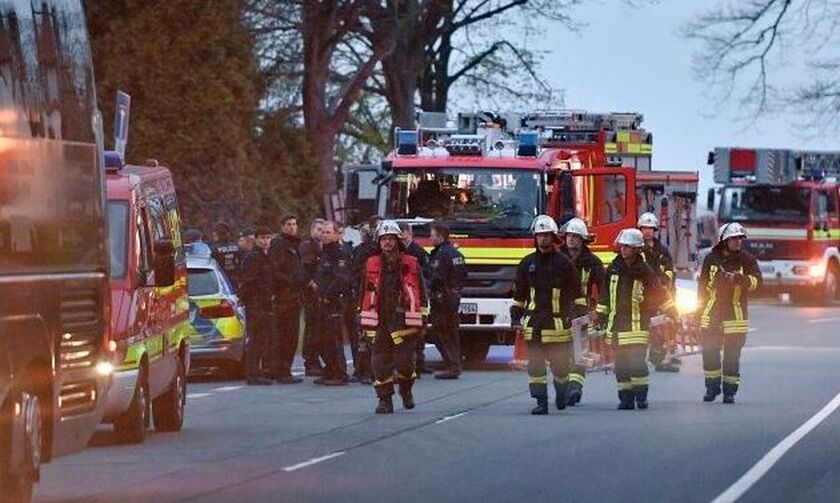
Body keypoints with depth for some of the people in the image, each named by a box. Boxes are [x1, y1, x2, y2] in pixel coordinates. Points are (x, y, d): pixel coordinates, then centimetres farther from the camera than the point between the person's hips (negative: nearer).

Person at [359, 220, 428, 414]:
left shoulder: (410, 264, 4)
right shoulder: (371, 265, 10)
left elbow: (421, 292, 8)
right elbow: (364, 293, 15)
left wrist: (423, 319, 4)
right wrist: (362, 319, 12)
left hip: (404, 320, -2)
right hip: (378, 322, 2)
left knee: (404, 360, -6)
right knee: (381, 361, -2)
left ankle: (406, 390, 21)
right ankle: (384, 399, 5)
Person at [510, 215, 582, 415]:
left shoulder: (564, 263, 3)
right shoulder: (527, 263, 10)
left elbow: (576, 293, 6)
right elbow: (518, 294, 16)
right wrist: (515, 317, 10)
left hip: (557, 321, -2)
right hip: (533, 322, 2)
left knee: (560, 362, 0)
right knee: (535, 364, -2)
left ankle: (561, 390, 27)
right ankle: (541, 401, 1)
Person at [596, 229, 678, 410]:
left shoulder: (644, 271, -2)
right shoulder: (614, 269, 9)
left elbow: (660, 293, 4)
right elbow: (605, 294, 18)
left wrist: (672, 312, 2)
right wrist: (601, 316, 18)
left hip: (637, 325, -4)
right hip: (617, 324, 4)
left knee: (637, 361, -13)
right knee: (621, 364, 4)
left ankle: (641, 396, -4)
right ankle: (625, 398, 9)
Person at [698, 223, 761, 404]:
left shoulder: (747, 260, 1)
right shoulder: (712, 258, 7)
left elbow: (757, 281, -7)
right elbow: (702, 284, 13)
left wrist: (739, 279, -23)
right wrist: (699, 308, 12)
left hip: (736, 313, -2)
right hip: (712, 313, 2)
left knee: (732, 354, 0)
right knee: (709, 351, 2)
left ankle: (730, 391, 6)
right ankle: (712, 387, 13)